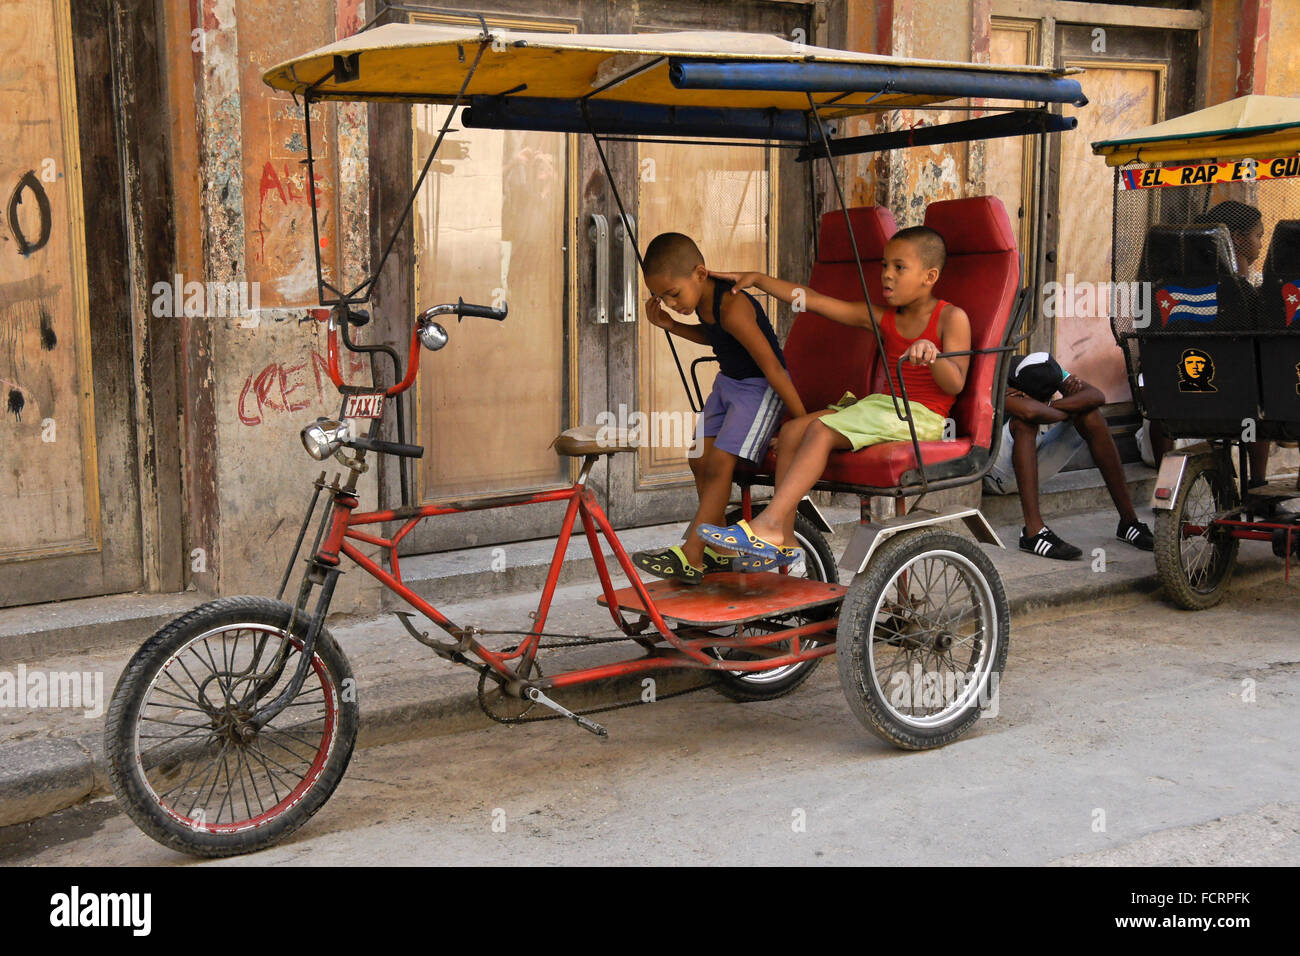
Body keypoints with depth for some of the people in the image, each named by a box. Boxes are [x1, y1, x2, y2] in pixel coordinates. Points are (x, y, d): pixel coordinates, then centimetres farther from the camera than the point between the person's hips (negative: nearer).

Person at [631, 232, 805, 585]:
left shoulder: (733, 308, -30)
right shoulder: (701, 299, -2)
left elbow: (772, 367, -27)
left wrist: (804, 422, -23)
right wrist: (670, 325, 6)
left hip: (759, 388, -10)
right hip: (727, 383, 10)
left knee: (719, 463, -17)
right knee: (700, 459, 4)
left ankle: (690, 558, -17)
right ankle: (717, 550, 13)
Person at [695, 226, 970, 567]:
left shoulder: (951, 318, -2)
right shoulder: (883, 318, 15)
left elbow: (955, 384, -13)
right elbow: (814, 301, 14)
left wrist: (933, 355, -34)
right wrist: (758, 279, 10)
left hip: (921, 415, -7)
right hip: (880, 404, 8)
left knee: (821, 430, -26)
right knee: (792, 430, -11)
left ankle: (768, 524, -31)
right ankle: (783, 541, -14)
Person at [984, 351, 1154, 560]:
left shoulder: (1049, 370, -6)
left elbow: (1097, 396, -19)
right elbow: (1030, 411, -44)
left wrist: (1049, 406, -31)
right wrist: (1067, 412, -24)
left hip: (1032, 463, 6)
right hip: (995, 473, -6)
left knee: (1089, 416, -15)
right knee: (1024, 421, -35)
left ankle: (1129, 521, -12)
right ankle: (1033, 531, -43)